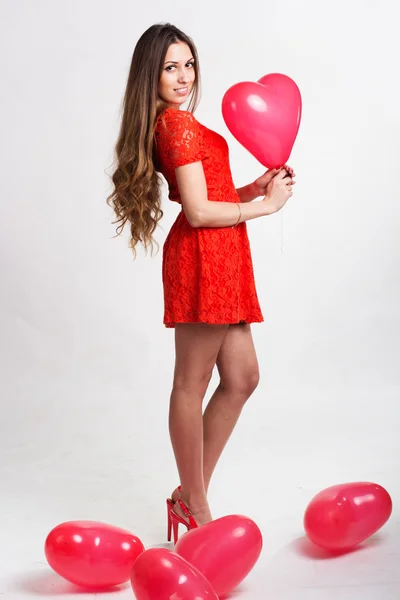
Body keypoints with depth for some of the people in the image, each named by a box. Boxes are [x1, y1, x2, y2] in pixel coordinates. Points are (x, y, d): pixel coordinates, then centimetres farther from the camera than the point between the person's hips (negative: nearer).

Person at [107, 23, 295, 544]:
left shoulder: (167, 124, 20)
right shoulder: (179, 123, -10)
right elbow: (199, 212, -15)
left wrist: (256, 187, 10)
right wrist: (266, 204, -5)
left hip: (218, 261, 10)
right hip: (203, 256, -10)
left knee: (242, 378, 13)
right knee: (192, 384, -1)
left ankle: (189, 495, 21)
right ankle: (194, 508, 11)